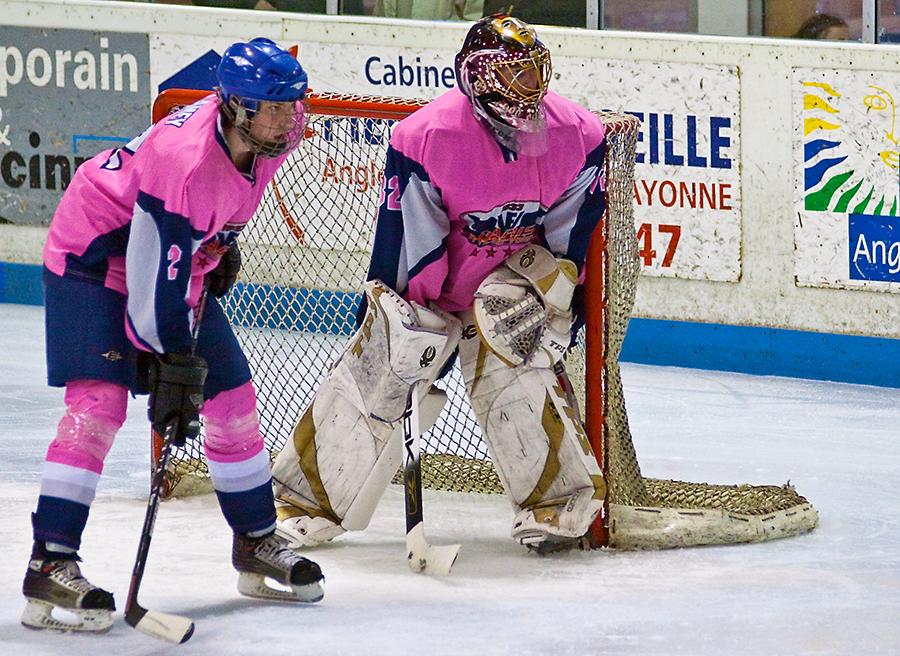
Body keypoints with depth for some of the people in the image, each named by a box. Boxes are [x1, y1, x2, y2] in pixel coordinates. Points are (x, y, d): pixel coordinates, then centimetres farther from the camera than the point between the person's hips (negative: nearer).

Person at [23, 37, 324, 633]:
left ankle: (258, 544, 26)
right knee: (98, 403, -22)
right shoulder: (183, 159, -36)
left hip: (184, 257, 9)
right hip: (95, 257, -9)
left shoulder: (260, 136, -12)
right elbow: (155, 279, -33)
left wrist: (222, 246, 15)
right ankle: (51, 567, -24)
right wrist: (175, 372, -31)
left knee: (232, 398, 10)